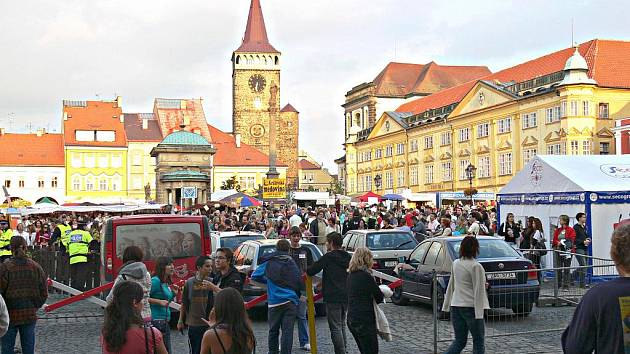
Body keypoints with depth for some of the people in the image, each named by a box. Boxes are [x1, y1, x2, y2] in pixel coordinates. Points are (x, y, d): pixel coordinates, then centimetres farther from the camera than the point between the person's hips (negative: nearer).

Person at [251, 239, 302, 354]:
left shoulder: (268, 263, 4)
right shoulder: (292, 264, 5)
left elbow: (254, 276, 9)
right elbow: (300, 284, 4)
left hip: (274, 301, 0)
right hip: (291, 301, 0)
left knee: (273, 331, 13)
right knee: (287, 331, -2)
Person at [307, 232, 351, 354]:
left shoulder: (328, 257, -11)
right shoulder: (347, 257, 10)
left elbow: (311, 271, -12)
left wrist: (306, 272, 12)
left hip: (333, 297, -7)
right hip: (346, 297, 7)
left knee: (335, 328, -3)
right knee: (342, 326, 19)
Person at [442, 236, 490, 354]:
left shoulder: (455, 263, 8)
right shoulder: (476, 266, -13)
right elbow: (478, 291, -15)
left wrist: (446, 305, 21)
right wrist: (479, 313, -16)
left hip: (455, 306, 7)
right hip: (470, 307, -6)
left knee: (459, 341, 12)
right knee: (478, 341, 6)